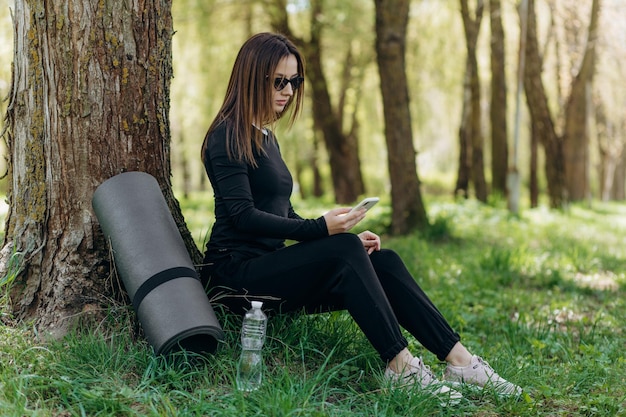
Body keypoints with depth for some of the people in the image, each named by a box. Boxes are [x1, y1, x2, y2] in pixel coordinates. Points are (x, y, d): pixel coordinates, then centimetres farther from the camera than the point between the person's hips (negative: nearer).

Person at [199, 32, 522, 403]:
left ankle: (459, 359, -17)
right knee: (344, 251, -29)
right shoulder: (228, 137, -8)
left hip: (268, 267, 8)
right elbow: (243, 216, -17)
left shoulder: (265, 137, 19)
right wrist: (322, 228, -23)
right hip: (236, 272, -8)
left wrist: (350, 240, 6)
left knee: (383, 261, -11)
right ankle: (400, 366, -29)